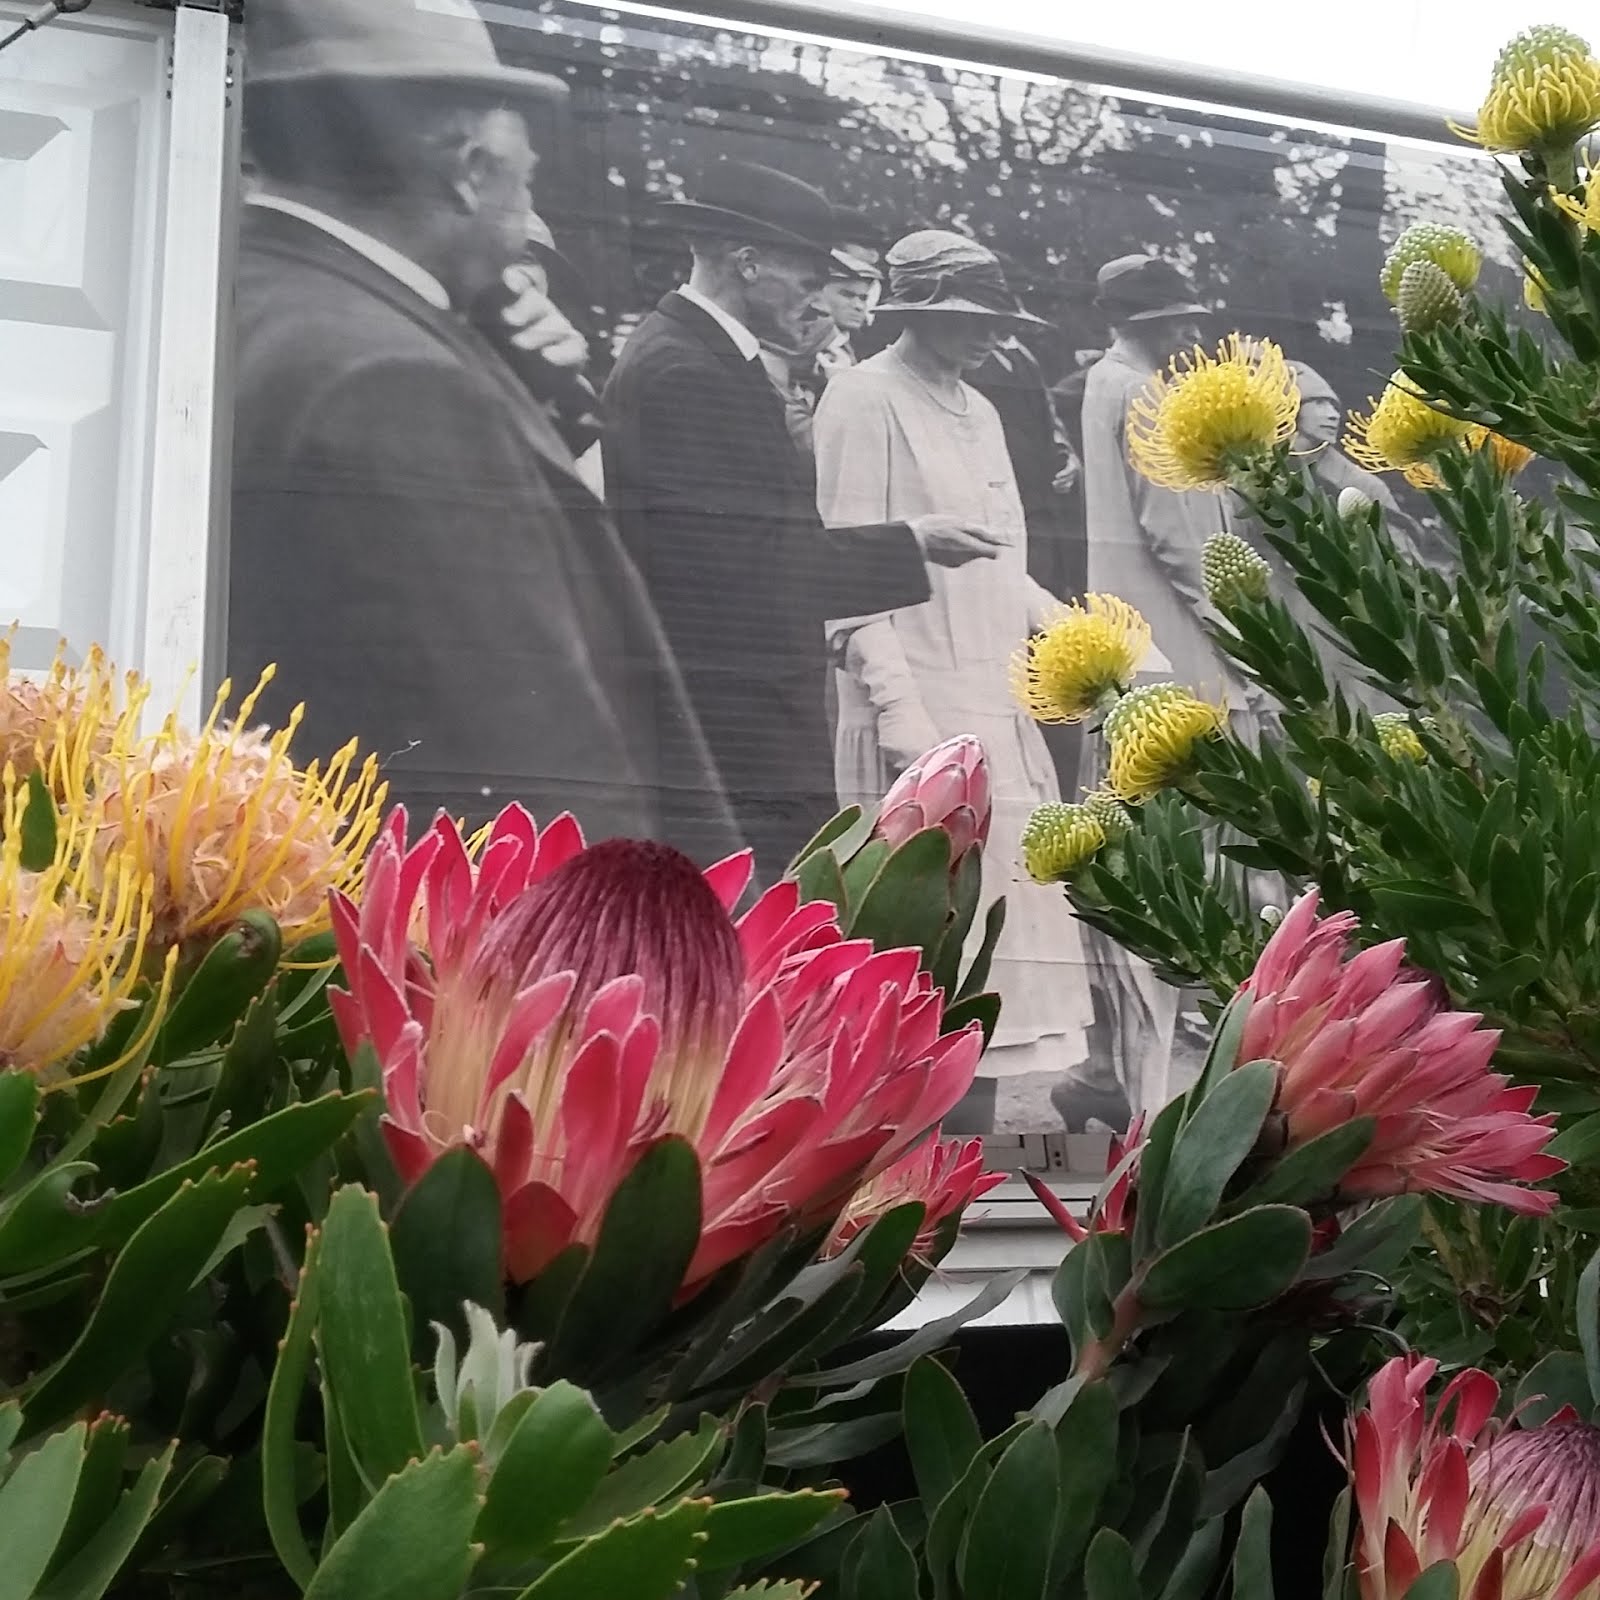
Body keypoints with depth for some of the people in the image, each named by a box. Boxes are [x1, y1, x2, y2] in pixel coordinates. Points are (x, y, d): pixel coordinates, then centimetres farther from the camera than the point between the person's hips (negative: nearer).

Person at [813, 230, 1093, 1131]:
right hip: (921, 710, -9)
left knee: (1028, 914, 8)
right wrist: (896, 701, -20)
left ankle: (1034, 1105, 15)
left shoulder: (979, 411, 20)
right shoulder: (867, 399, -5)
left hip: (1003, 708, 9)